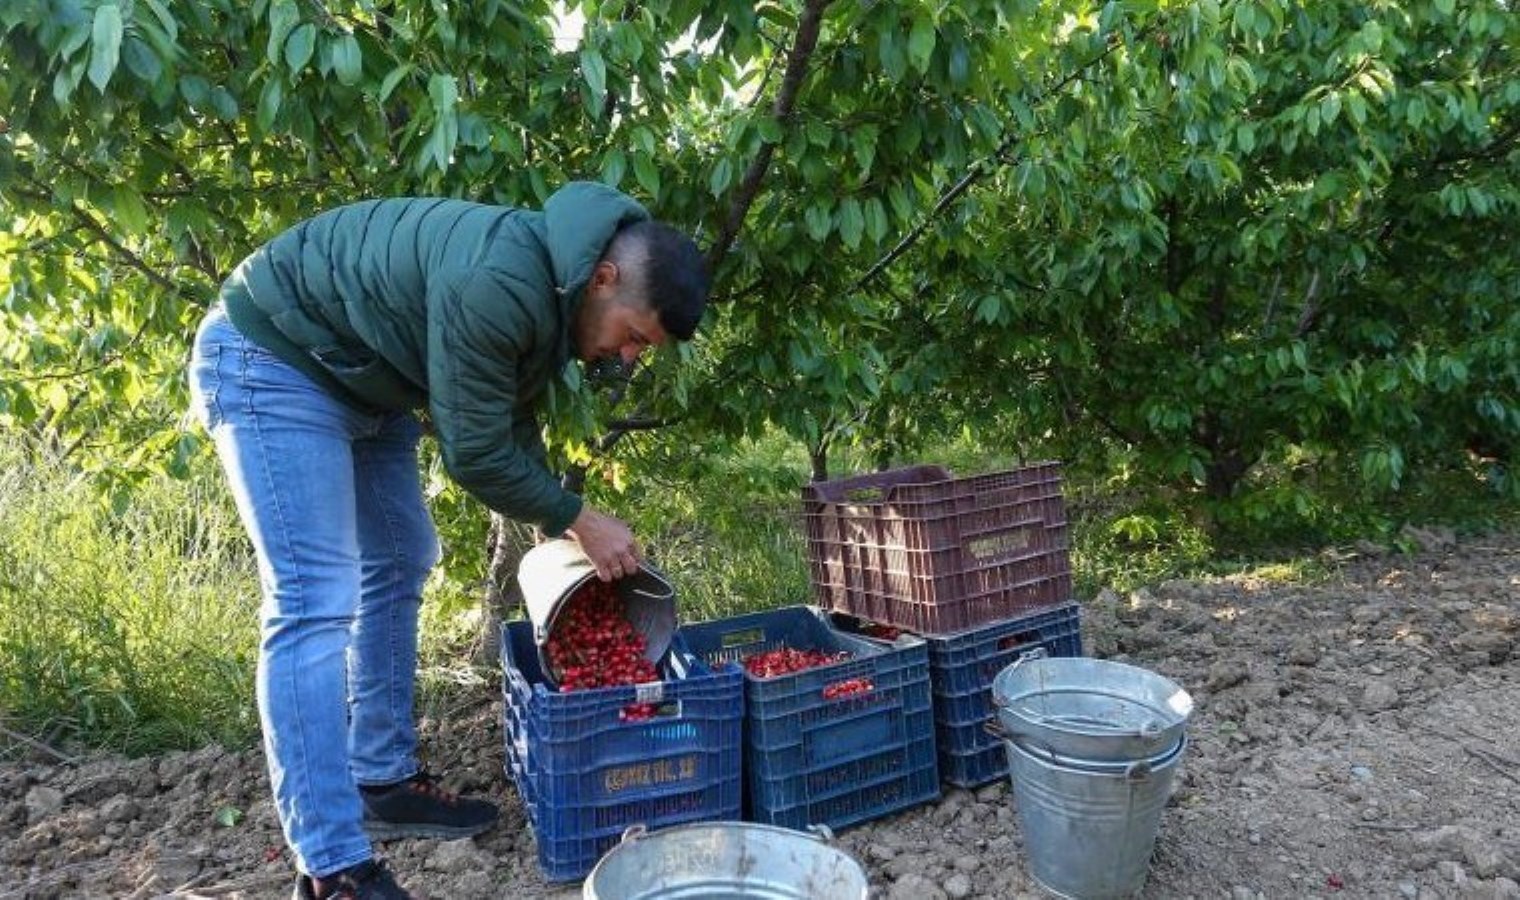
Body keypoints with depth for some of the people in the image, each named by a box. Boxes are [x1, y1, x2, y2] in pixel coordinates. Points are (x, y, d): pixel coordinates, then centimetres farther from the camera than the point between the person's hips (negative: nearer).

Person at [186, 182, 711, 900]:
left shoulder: (551, 287, -2)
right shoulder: (495, 285, -33)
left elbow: (514, 432, 8)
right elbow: (476, 454, -26)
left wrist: (560, 530, 3)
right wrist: (578, 520, -13)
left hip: (359, 377, 10)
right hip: (270, 361, -10)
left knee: (397, 568, 11)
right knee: (316, 600, -16)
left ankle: (383, 782, 24)